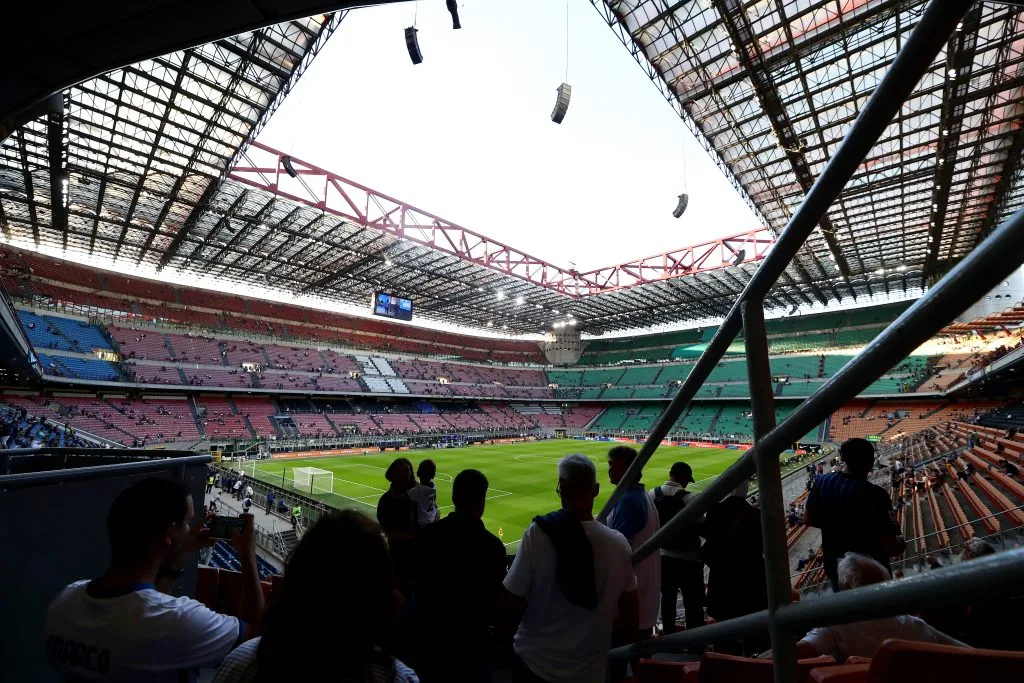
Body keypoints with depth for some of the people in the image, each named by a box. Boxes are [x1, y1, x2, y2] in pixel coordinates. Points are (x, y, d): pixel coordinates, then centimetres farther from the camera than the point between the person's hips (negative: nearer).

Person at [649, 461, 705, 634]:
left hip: (662, 556, 5)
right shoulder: (689, 498, -20)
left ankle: (668, 634, 34)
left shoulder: (652, 494, -7)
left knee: (667, 597, 21)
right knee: (693, 602, 11)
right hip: (687, 558, -4)